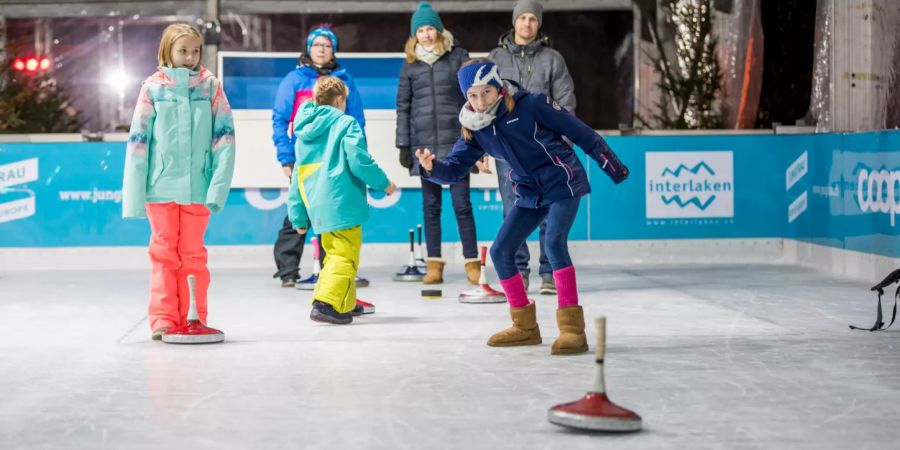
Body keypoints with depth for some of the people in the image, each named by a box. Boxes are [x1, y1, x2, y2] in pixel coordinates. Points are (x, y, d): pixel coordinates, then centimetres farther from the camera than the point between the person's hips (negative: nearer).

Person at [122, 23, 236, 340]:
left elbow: (224, 137, -1)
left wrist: (219, 186, -9)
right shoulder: (153, 88, 1)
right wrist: (134, 194, -2)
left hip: (197, 186, 0)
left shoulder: (210, 86, 2)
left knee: (192, 253, 7)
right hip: (160, 186, 0)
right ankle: (163, 318, 9)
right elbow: (138, 141, 1)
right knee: (164, 253, 5)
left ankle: (194, 319, 13)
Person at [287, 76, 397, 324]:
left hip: (317, 206, 8)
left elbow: (297, 176, 17)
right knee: (346, 256, -6)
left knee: (335, 253, 21)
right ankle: (326, 303, -19)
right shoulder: (346, 123, -4)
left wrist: (298, 217, 21)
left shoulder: (304, 130, 16)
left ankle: (346, 304, 27)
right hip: (341, 203, -8)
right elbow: (359, 161, -13)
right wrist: (383, 183, 3)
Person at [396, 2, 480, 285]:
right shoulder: (410, 64, 7)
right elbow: (403, 106, 10)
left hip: (456, 141, -2)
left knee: (461, 203, -2)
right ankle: (434, 265, 11)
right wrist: (403, 145, 4)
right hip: (424, 143, 2)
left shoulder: (458, 56, 2)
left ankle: (472, 264, 4)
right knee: (430, 205, 6)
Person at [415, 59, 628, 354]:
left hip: (563, 183, -7)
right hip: (529, 195, 7)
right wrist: (432, 167, -23)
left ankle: (572, 327, -22)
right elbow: (455, 168, 0)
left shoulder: (531, 104, -16)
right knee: (500, 252, 2)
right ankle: (525, 326, 17)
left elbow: (580, 133, -9)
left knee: (554, 242, -26)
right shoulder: (475, 129, 1)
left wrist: (612, 166, -3)